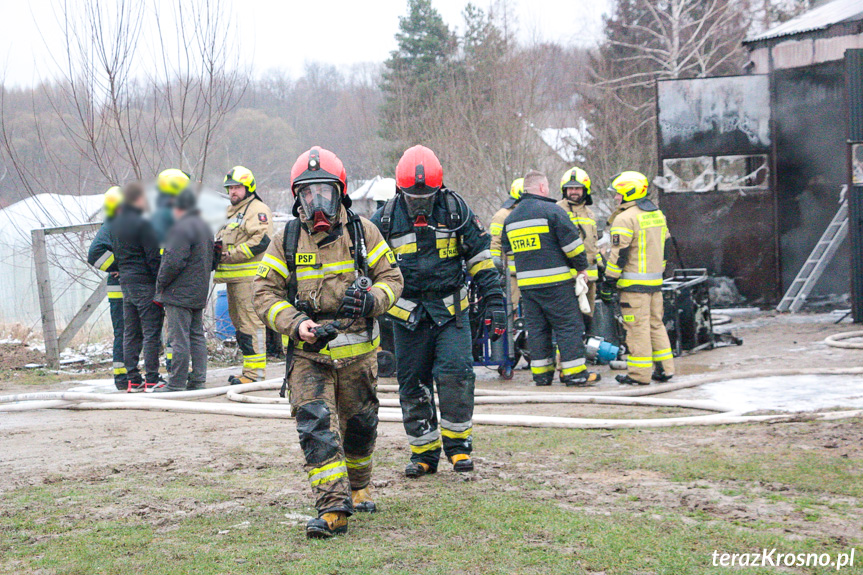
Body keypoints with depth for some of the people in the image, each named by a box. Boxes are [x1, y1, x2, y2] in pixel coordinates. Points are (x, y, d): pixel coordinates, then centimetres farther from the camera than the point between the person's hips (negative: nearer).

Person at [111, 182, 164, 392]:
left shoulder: (116, 223, 12)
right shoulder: (142, 224, -14)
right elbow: (154, 257, -15)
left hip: (126, 283, 8)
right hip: (145, 284, -8)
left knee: (130, 333, 9)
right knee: (151, 333, -5)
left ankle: (133, 380, 11)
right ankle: (151, 380, -5)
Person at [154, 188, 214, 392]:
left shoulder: (181, 228, -15)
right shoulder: (205, 227, 16)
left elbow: (173, 262, -21)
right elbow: (211, 262, 22)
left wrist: (160, 285, -9)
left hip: (179, 294, -10)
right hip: (199, 294, 10)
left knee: (179, 338, -7)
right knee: (197, 336, 12)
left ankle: (177, 383, -5)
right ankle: (198, 380, 13)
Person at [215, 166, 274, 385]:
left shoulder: (258, 209, -6)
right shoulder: (229, 212, 25)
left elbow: (261, 240, -18)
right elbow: (220, 240, 33)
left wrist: (231, 254, -17)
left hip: (249, 276, -10)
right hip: (233, 277, 10)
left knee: (251, 322, -12)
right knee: (239, 323, 12)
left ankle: (255, 371, -12)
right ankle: (249, 369, 19)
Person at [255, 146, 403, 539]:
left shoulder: (362, 232, 1)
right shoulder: (286, 241, -1)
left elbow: (391, 277, 5)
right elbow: (265, 293, 0)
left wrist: (371, 300, -17)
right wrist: (295, 324, -16)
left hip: (357, 351, 1)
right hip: (308, 353, -1)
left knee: (360, 425, 14)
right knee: (316, 426, -15)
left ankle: (357, 488, 40)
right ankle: (333, 508, -17)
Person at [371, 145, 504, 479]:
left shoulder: (455, 210, -2)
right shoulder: (387, 218, -2)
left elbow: (480, 257, 4)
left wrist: (493, 302, 2)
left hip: (450, 310, -1)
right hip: (408, 313, 1)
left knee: (455, 373, -14)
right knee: (413, 385, 4)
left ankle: (458, 444, 3)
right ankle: (423, 452, 16)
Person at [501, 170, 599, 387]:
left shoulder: (510, 218, 14)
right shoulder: (551, 210, -8)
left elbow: (508, 251, 22)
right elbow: (571, 243, -8)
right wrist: (582, 267, 5)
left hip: (527, 285, 7)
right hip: (555, 281, -7)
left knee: (536, 327, 10)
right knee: (568, 325, -2)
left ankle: (541, 373, 11)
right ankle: (573, 372, -3)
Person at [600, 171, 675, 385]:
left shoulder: (625, 218, -13)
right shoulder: (657, 214, 14)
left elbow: (619, 255, -15)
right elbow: (664, 247, 20)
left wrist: (608, 283, -11)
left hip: (634, 283, -8)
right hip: (655, 280, 8)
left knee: (637, 327, -5)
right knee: (655, 323, 15)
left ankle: (639, 374, -4)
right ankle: (664, 369, 16)